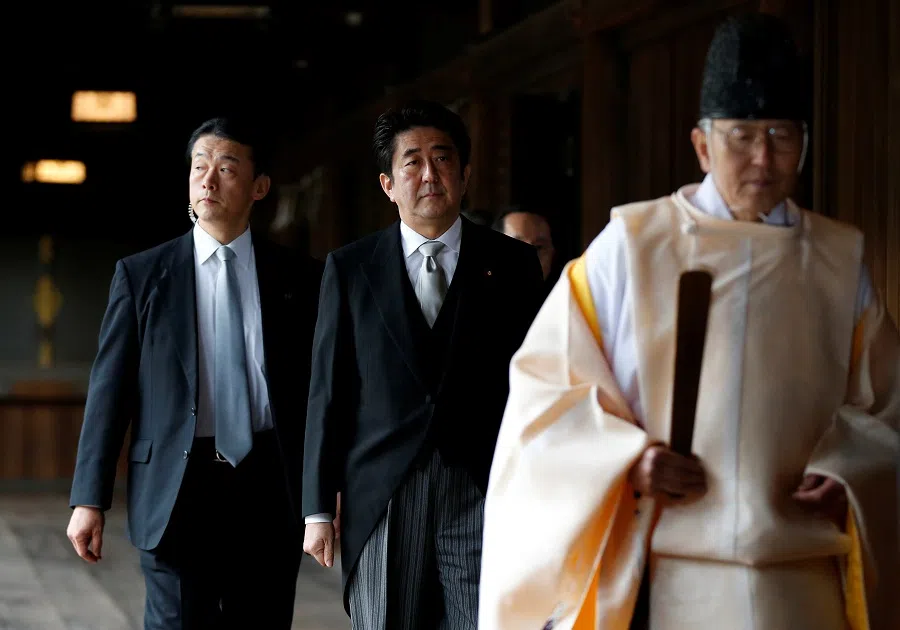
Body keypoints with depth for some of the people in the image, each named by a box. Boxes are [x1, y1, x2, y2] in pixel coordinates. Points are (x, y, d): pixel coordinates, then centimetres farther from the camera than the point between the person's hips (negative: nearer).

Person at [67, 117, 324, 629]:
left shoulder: (299, 278, 8)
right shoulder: (141, 274, 6)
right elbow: (110, 389, 3)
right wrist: (89, 499, -3)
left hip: (272, 493, 1)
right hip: (177, 491, -1)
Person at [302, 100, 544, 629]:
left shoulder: (512, 264, 7)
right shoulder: (350, 269, 8)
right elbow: (327, 392, 7)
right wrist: (318, 510, 3)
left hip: (483, 500, -1)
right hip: (381, 503, 1)